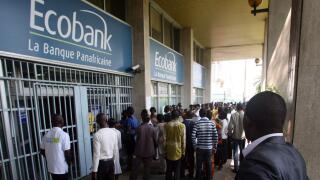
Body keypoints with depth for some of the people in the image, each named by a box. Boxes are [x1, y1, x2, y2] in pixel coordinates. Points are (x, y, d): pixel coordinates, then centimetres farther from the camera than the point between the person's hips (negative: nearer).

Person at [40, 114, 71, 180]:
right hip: (62, 167, -6)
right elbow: (67, 152, -20)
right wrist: (68, 162, -2)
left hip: (51, 167, 6)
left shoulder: (46, 135, -3)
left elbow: (42, 151, 6)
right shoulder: (64, 135, -21)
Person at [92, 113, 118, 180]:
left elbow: (96, 154, -17)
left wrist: (94, 170, -8)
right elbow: (116, 150, 4)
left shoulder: (97, 135, -18)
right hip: (111, 162, 5)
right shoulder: (114, 132, -3)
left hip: (101, 163, -4)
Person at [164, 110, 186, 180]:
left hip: (169, 150, 2)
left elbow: (164, 139, -4)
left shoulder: (166, 125, -8)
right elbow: (183, 140, -7)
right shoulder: (182, 126, -11)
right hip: (178, 151, -1)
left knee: (169, 169, 17)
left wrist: (164, 150, 8)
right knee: (177, 170, 13)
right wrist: (183, 151, 4)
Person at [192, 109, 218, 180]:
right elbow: (215, 136, -4)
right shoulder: (212, 123, -5)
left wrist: (195, 146, -1)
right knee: (208, 165, 17)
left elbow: (193, 136, -14)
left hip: (199, 148, -1)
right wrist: (214, 147, 6)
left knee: (199, 165, 14)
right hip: (209, 148, 2)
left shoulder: (197, 123, -10)